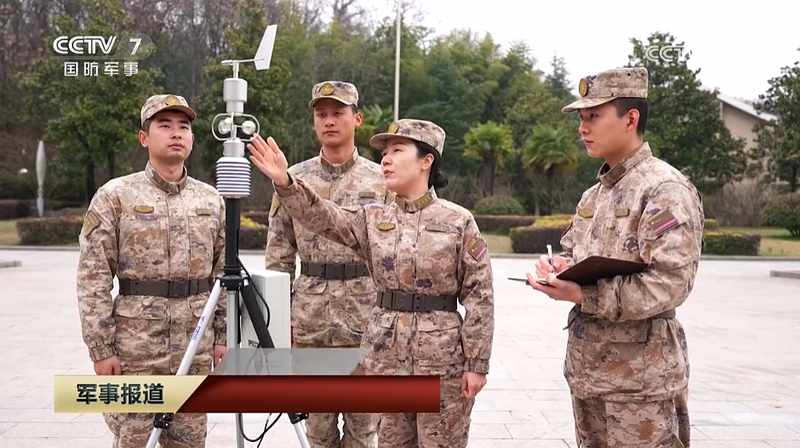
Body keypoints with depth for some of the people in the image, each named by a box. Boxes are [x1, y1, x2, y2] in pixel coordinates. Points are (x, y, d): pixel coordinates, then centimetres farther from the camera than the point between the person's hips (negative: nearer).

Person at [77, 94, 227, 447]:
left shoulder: (211, 200, 8)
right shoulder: (115, 196, -3)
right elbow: (93, 279, -6)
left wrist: (222, 334, 9)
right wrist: (101, 348, -10)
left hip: (197, 345, 4)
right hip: (135, 343, -3)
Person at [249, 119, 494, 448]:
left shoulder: (458, 221, -4)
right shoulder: (372, 219, 6)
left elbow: (479, 295, -5)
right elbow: (322, 217, -9)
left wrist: (477, 364, -8)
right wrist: (284, 182, -26)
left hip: (443, 359, -3)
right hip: (385, 355, 4)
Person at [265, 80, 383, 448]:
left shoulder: (381, 180, 1)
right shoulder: (294, 179, 4)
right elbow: (279, 254, 7)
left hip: (366, 314, -1)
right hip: (309, 316, 1)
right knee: (317, 419, 11)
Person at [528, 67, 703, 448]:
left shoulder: (666, 190, -14)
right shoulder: (594, 194, 13)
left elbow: (669, 284, -22)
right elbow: (572, 253, 21)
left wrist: (582, 294, -26)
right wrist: (557, 267, -3)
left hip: (639, 377, -8)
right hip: (587, 368, 8)